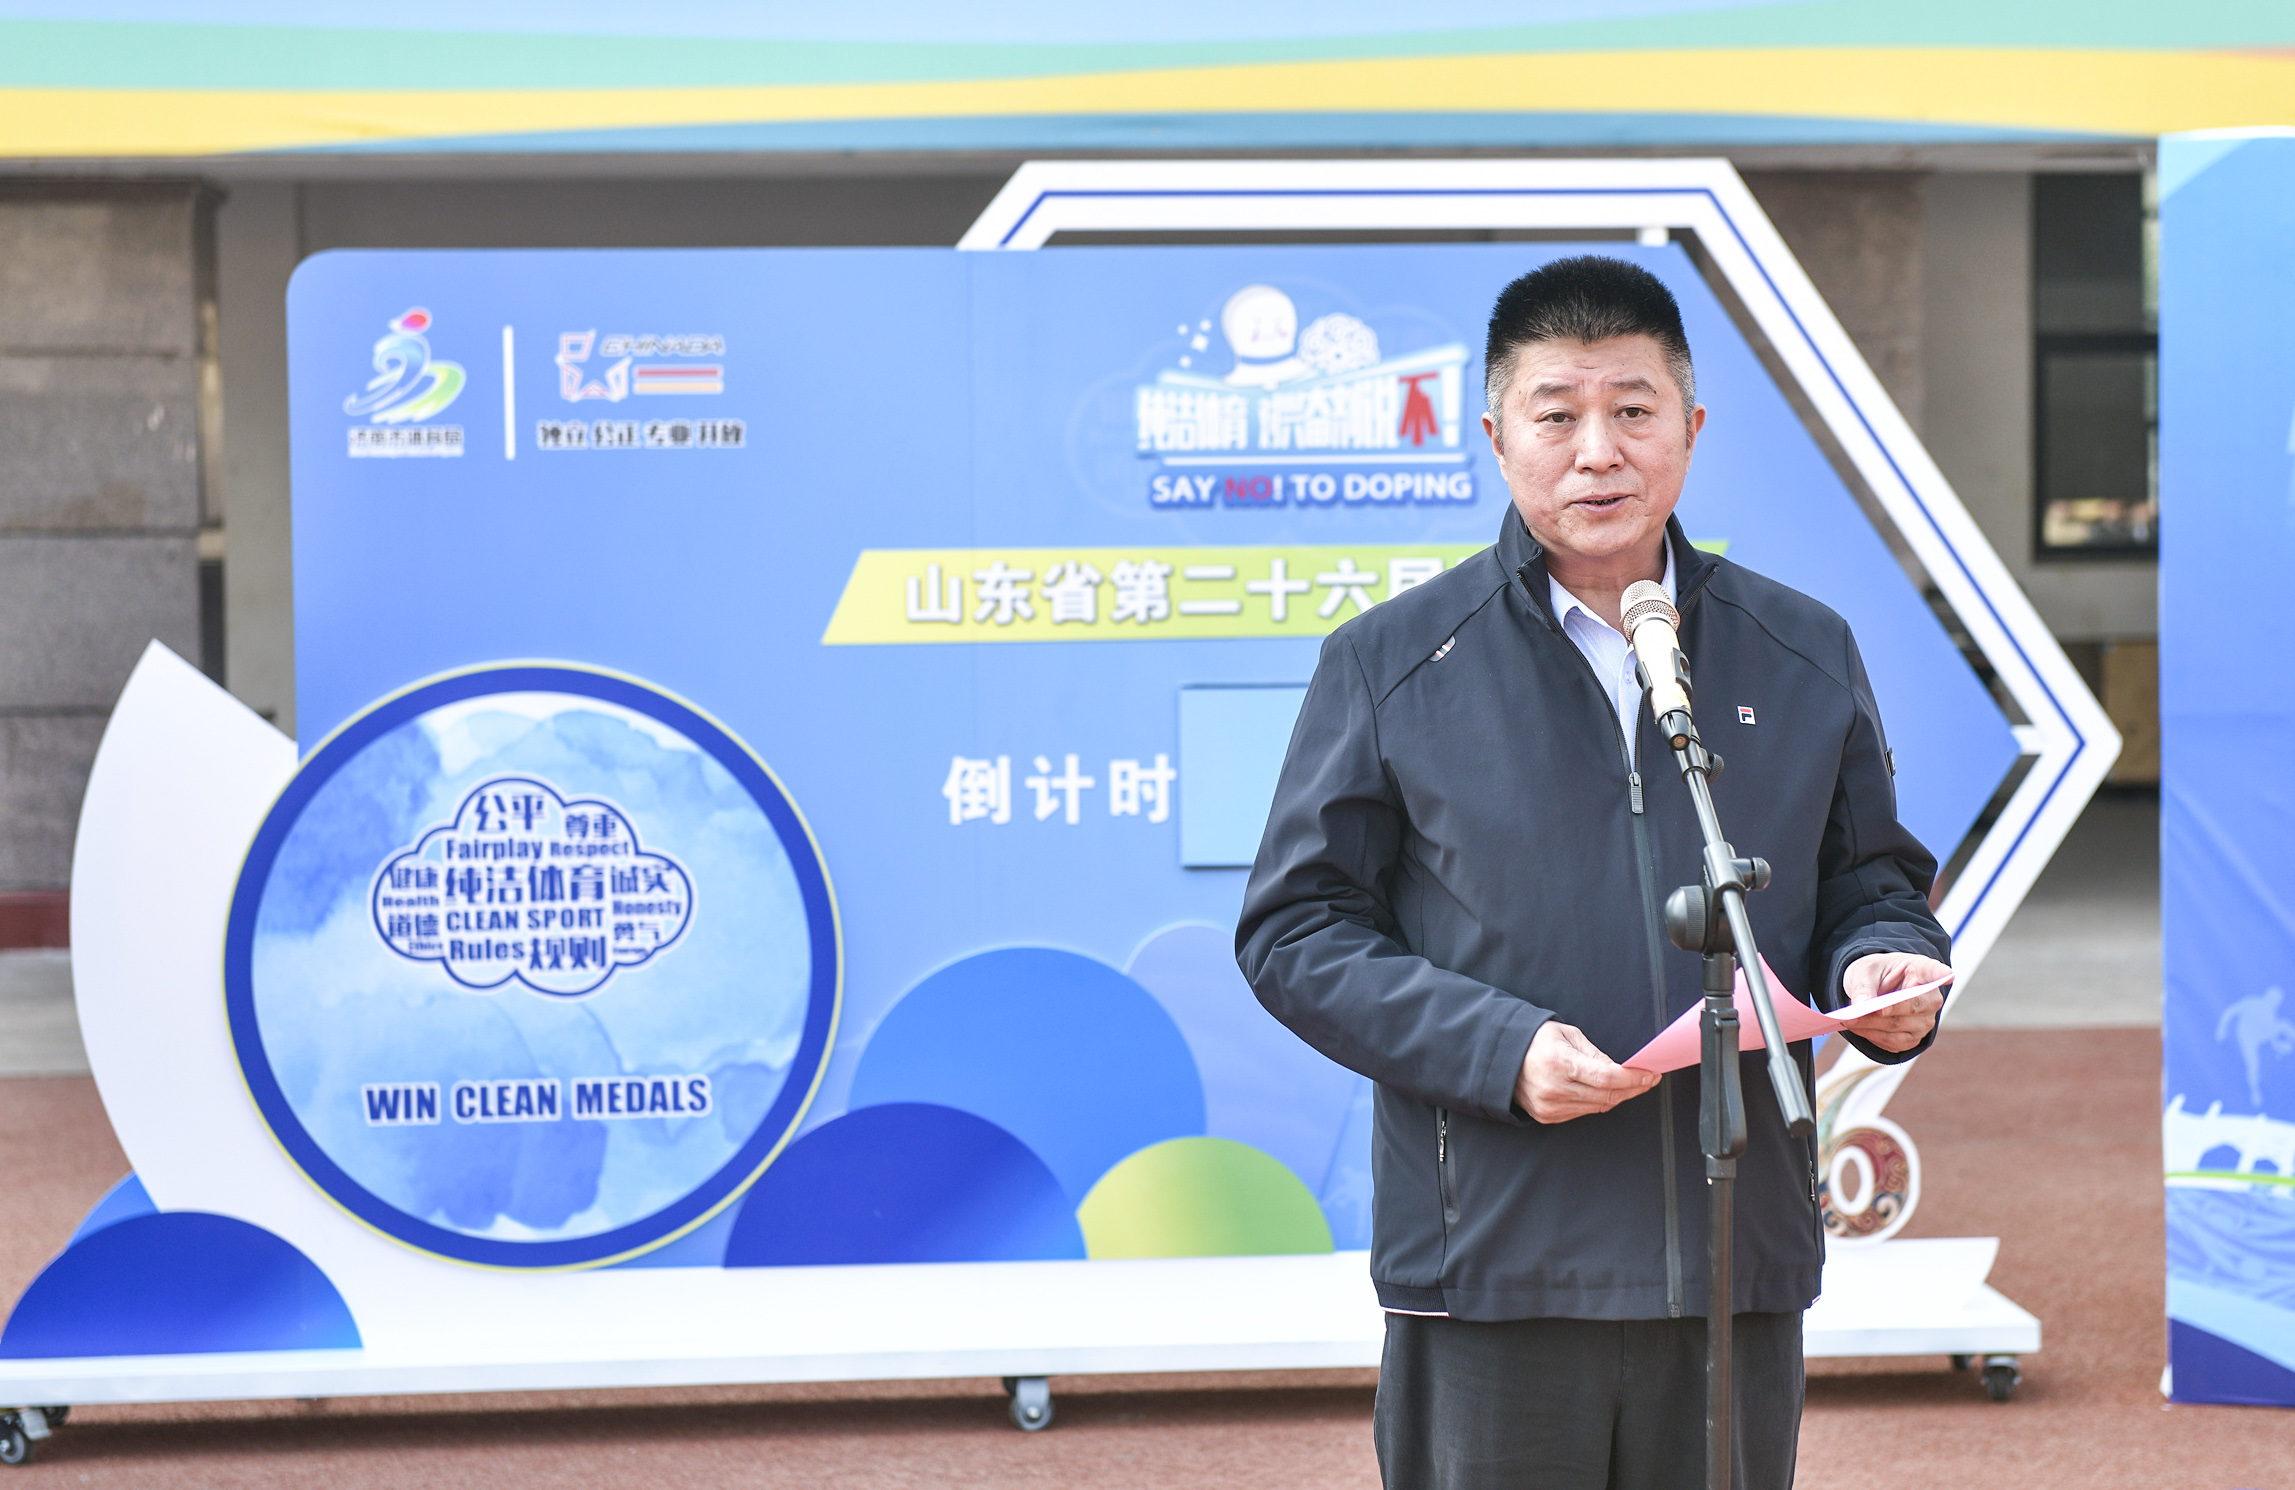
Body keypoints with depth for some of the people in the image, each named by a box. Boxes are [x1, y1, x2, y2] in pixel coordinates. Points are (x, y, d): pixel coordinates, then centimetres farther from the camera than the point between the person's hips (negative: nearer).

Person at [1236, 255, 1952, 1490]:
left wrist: (1882, 968, -5)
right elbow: (1295, 933, 0)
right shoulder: (1389, 665, 2)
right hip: (1492, 1274, -3)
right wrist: (1499, 1050, -15)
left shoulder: (1806, 655, 11)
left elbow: (1867, 881, 20)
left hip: (1740, 1270, 3)